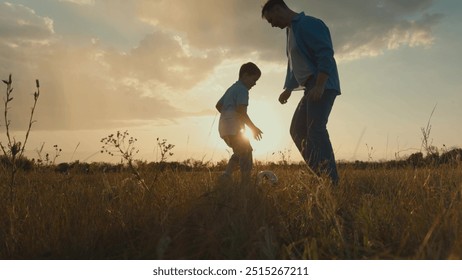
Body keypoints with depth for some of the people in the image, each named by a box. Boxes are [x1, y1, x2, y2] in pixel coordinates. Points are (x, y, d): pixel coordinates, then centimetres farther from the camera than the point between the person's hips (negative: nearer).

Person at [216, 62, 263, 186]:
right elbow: (241, 110, -19)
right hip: (234, 128, -9)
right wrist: (253, 127, -15)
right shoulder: (243, 89, -7)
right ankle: (245, 182, -8)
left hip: (224, 127, 9)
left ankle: (227, 174, 4)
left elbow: (218, 105, 27)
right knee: (246, 154, -5)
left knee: (239, 153, 20)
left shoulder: (232, 88, 22)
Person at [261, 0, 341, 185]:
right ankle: (322, 176, 7)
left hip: (322, 86, -10)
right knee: (297, 130, 7)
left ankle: (331, 181, -17)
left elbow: (325, 54, -19)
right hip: (311, 88, 10)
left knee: (315, 131, -18)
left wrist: (319, 86, -27)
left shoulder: (308, 24, -8)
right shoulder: (291, 31, 21)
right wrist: (288, 90, 26)